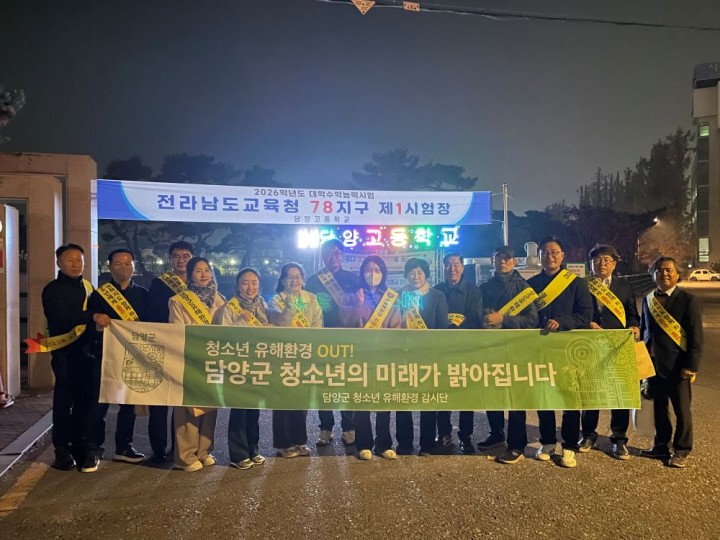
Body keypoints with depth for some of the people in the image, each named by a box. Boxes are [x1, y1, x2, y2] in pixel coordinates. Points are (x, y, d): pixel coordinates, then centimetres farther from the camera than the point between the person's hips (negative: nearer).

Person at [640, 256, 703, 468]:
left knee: (682, 410, 8)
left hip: (677, 366, -5)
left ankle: (681, 450, 22)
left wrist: (691, 366, -14)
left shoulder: (688, 300, -8)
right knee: (659, 407, 14)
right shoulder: (648, 299, 8)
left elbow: (696, 337, -10)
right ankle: (661, 446, 28)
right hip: (653, 364, 5)